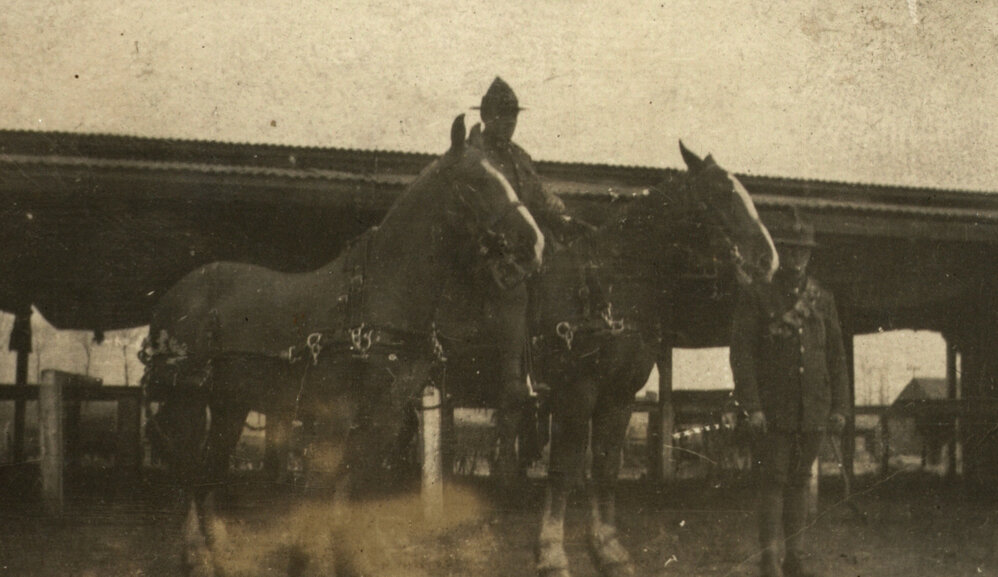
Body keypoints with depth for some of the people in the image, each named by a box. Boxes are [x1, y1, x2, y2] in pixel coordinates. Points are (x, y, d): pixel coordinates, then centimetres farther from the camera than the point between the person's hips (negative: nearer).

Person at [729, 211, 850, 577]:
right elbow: (741, 353, -7)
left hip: (813, 409, 4)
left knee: (799, 481, 10)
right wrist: (751, 406, -15)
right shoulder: (755, 297, -2)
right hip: (772, 407, -4)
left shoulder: (822, 300, 11)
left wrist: (839, 407, 6)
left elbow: (836, 356, 13)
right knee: (773, 480, -5)